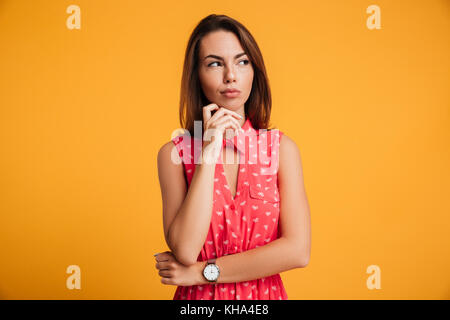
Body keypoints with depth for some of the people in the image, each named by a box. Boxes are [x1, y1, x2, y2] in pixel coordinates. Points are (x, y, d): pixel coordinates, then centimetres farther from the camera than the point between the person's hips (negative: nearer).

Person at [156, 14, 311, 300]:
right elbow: (185, 251, -21)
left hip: (265, 294, 1)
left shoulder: (282, 148, -9)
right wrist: (209, 152, -23)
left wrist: (202, 272, -16)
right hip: (199, 297, 0)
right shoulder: (173, 154, -10)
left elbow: (298, 250, -16)